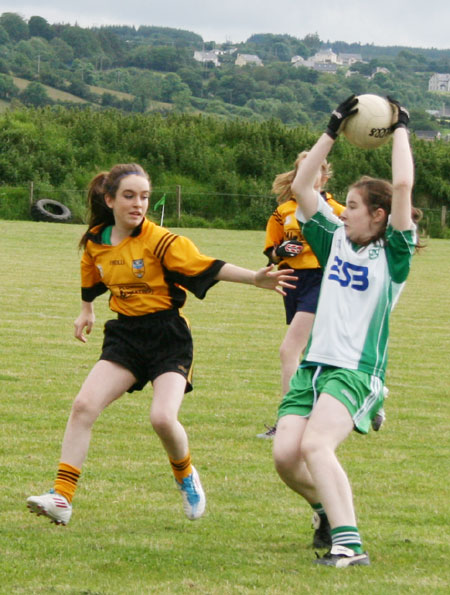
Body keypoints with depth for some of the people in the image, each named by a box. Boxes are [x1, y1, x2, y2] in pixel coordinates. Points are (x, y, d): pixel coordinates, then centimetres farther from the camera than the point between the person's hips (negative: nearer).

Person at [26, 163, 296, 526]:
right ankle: (62, 498, -10)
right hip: (125, 335, 5)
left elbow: (208, 267, -21)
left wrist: (255, 278, -33)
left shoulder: (160, 241, -14)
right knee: (84, 405, -13)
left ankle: (186, 476, 13)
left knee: (163, 417, -21)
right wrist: (87, 310, 37)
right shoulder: (95, 243, 2)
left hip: (168, 336, -5)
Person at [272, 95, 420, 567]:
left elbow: (403, 184, -13)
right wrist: (333, 130, 12)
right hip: (313, 366, 6)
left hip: (356, 373, -6)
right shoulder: (335, 240, 14)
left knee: (314, 445, -29)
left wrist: (400, 129, 0)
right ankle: (330, 511, 19)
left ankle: (349, 543, -35)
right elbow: (300, 186, 13)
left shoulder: (393, 254, -1)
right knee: (285, 454, -9)